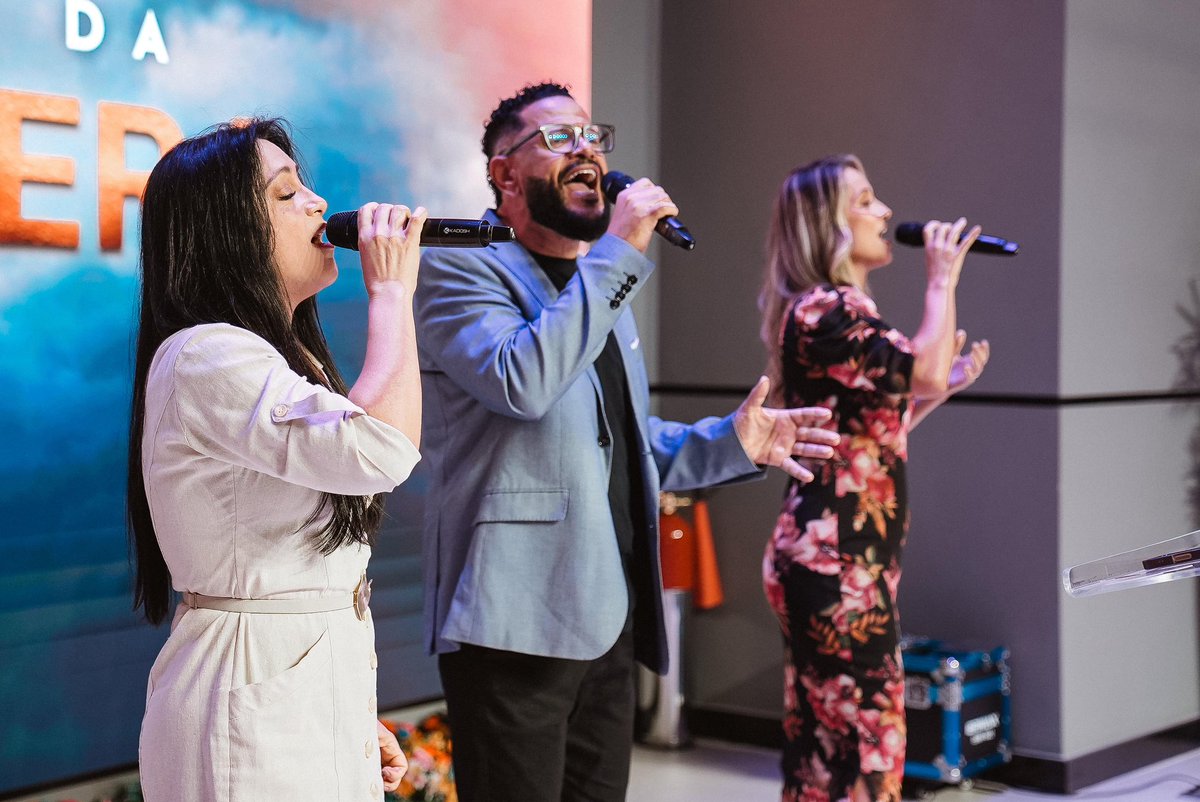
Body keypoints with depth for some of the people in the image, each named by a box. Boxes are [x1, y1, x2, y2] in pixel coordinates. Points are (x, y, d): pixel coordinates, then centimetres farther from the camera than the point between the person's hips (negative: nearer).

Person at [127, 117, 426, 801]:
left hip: (319, 693, 9)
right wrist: (391, 289, -18)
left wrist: (355, 717, 18)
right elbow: (381, 450, -31)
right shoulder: (206, 356, -17)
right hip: (255, 709, -9)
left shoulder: (279, 359, 15)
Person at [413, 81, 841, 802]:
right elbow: (521, 384, -26)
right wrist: (619, 253, -20)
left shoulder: (604, 282, 20)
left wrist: (731, 442, 9)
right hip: (518, 625, -8)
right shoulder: (462, 266, -6)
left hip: (611, 621, 8)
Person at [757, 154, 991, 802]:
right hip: (836, 561, -10)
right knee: (867, 747, -6)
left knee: (824, 746, 15)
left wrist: (942, 388, 17)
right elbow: (925, 369, -24)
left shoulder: (839, 312, 19)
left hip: (836, 559, 10)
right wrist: (942, 279, -11)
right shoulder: (823, 310, -13)